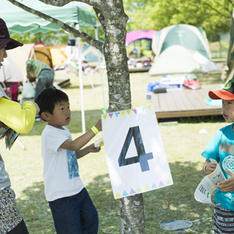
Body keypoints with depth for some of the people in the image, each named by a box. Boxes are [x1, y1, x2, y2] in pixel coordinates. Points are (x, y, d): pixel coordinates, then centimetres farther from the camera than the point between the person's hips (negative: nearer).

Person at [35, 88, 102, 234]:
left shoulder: (64, 130, 11)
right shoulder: (50, 134, -21)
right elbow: (73, 145, -33)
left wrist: (88, 149, 7)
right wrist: (96, 128, -34)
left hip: (76, 188, 9)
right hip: (61, 194, -9)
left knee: (91, 217, 17)